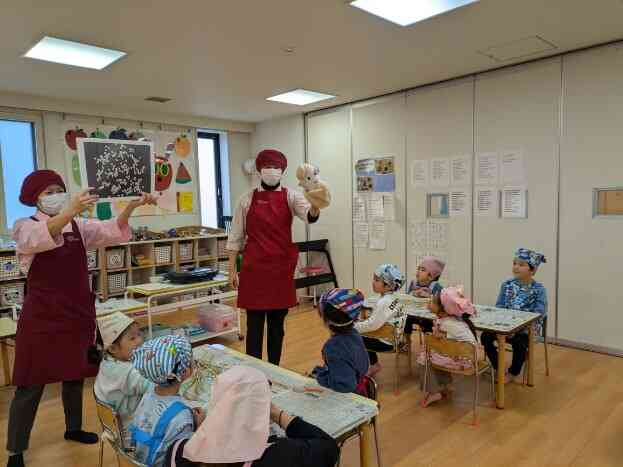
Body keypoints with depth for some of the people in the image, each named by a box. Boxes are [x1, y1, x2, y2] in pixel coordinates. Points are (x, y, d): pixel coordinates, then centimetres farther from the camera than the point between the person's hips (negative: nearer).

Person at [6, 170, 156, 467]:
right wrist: (70, 211, -50)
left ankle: (73, 429, 38)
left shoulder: (79, 227, 7)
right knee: (31, 385, 4)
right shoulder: (25, 227, -7)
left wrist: (131, 206, -26)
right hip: (43, 316, -5)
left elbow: (112, 231, -7)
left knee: (75, 375, 18)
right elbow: (43, 236, -31)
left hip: (77, 311, 5)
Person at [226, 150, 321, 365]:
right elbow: (236, 237, 6)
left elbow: (310, 216, -19)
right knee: (254, 323, 5)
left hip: (281, 268, 1)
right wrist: (232, 270, 2)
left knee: (277, 322, 11)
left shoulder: (291, 196, 2)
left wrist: (315, 205, -42)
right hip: (254, 268, 0)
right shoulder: (247, 199, 3)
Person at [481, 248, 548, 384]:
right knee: (485, 336, -18)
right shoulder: (506, 285, 4)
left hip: (526, 328, -4)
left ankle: (513, 372, -1)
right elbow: (498, 306, 4)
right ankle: (499, 368, 5)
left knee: (519, 343, -32)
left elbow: (539, 313, -15)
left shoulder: (539, 289, -7)